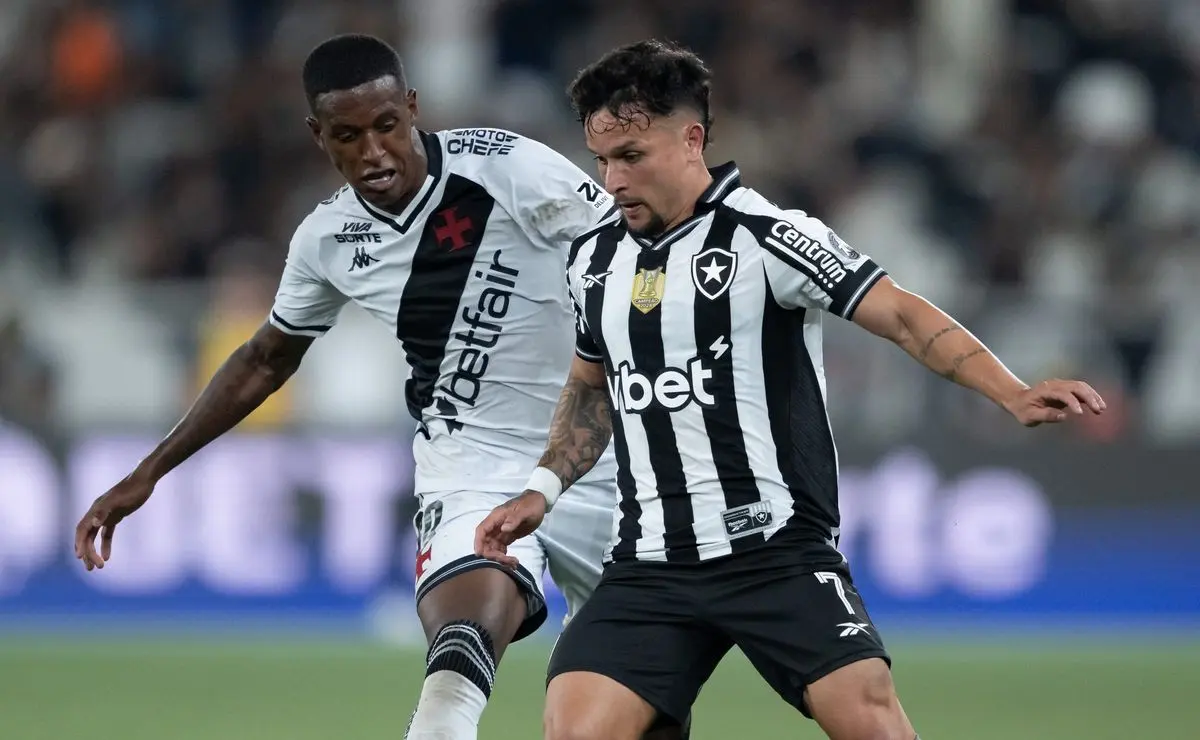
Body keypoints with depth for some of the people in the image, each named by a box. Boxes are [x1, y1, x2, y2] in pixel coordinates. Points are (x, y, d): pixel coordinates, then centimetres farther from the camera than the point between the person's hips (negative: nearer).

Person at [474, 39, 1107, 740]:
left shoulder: (764, 235, -7)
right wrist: (544, 489, 19)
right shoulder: (595, 260, 12)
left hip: (780, 552, -5)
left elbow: (902, 315, -13)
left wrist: (1014, 394, -26)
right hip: (649, 569, 5)